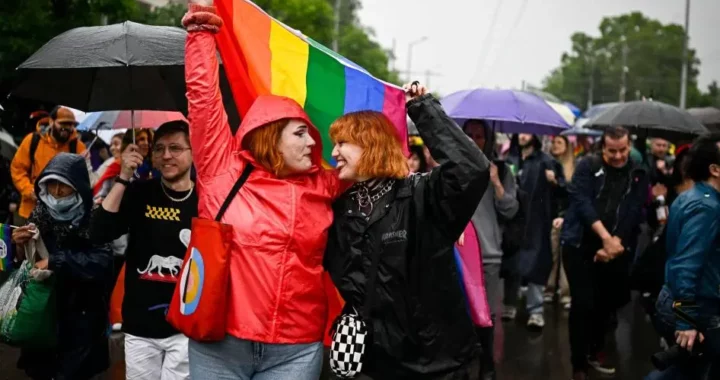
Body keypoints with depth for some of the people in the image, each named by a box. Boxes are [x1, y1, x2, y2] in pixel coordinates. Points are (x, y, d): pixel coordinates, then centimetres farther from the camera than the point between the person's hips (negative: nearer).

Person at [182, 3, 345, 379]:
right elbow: (204, 98, 0)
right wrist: (202, 33, 0)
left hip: (296, 349, 2)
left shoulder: (322, 186, 10)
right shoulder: (225, 172, 0)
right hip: (219, 342, -2)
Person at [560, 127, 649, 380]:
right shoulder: (588, 166, -1)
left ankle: (596, 350, 35)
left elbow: (634, 215, -2)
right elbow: (581, 201, -13)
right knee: (583, 303, -7)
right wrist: (605, 236, -21)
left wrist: (614, 243, -15)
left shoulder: (639, 176, 5)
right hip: (580, 245, -3)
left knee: (607, 302, 12)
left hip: (615, 250, 3)